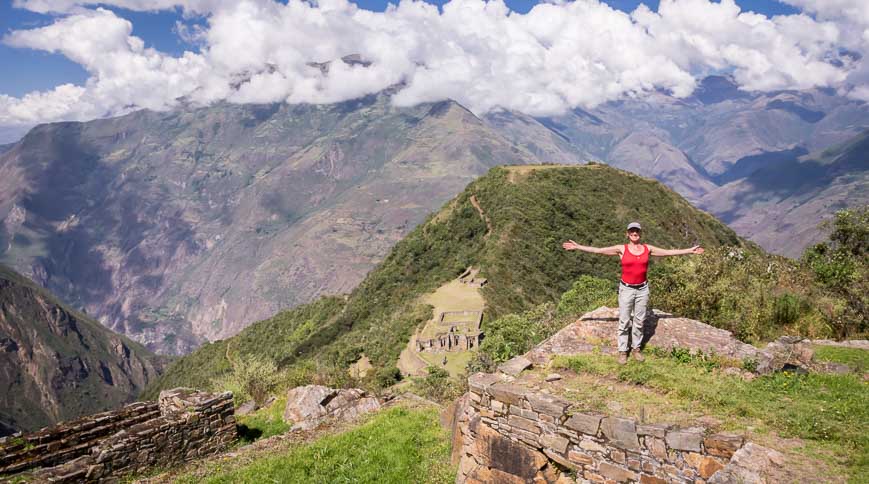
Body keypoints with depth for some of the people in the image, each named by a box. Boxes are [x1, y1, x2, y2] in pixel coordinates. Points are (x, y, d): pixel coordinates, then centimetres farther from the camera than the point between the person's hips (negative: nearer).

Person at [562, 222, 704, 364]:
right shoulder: (621, 249, -6)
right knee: (624, 321, 3)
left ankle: (636, 348, 24)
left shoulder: (648, 248, 2)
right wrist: (577, 247, -14)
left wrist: (690, 250, 12)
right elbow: (597, 250, -8)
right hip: (626, 289, -2)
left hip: (642, 289, 2)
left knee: (639, 321, 10)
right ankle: (622, 351, 13)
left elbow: (669, 252, 10)